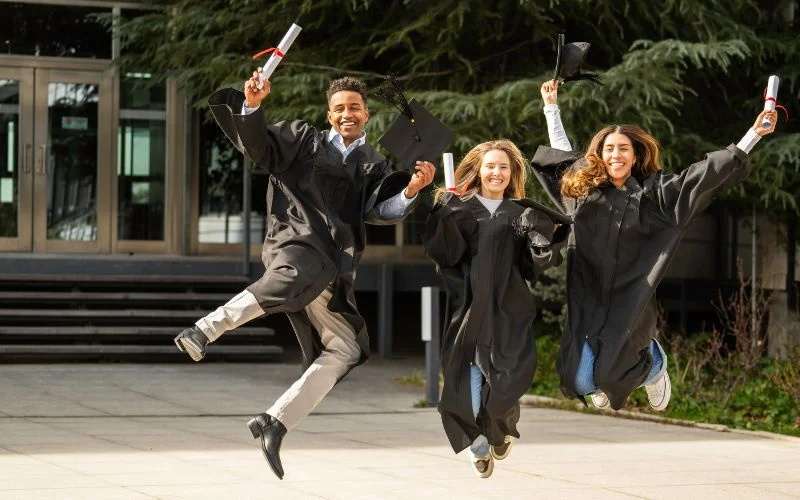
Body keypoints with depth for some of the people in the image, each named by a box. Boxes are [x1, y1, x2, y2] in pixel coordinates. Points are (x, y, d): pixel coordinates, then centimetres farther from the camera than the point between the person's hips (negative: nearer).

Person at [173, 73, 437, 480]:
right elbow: (256, 144, 6)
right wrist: (251, 106, -12)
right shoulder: (304, 140, 15)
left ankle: (275, 422, 2)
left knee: (345, 350, 0)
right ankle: (205, 330, -45)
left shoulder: (374, 167, 20)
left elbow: (381, 210, 2)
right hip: (296, 239, -6)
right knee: (306, 273, -41)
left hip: (334, 265, 6)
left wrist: (411, 190, -17)